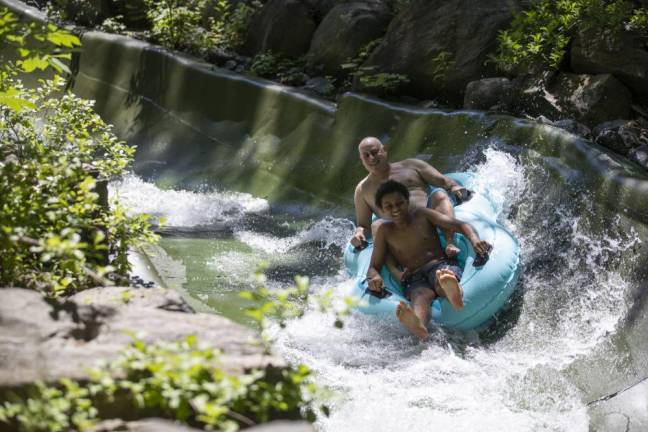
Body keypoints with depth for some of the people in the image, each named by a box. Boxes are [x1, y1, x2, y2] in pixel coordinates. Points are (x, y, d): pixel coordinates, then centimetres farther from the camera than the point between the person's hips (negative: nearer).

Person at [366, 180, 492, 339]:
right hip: (415, 279, 0)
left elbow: (460, 225, 5)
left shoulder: (422, 215, 13)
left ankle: (456, 295, -77)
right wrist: (374, 277, -14)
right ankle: (419, 324, -74)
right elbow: (374, 266, 13)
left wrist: (475, 239, -18)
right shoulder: (385, 231, 16)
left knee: (443, 282, -38)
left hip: (442, 266, 0)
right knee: (420, 296, -37)